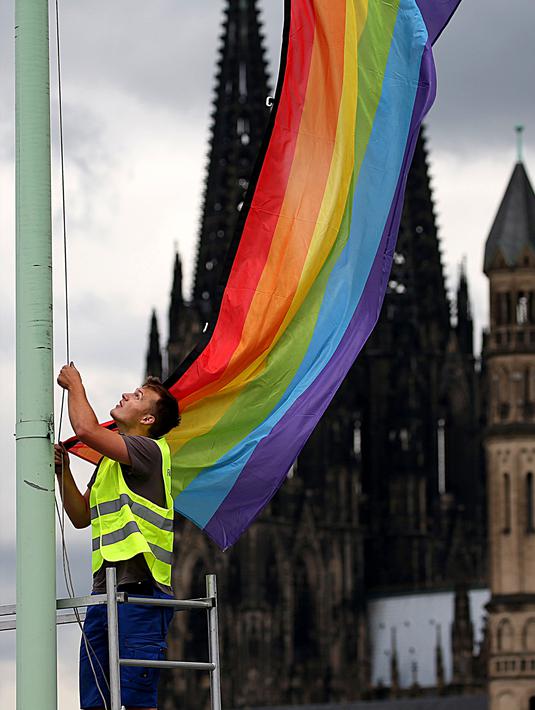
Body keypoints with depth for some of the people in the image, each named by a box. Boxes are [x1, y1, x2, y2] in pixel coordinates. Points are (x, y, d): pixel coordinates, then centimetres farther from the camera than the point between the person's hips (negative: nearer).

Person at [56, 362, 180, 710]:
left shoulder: (149, 450, -4)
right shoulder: (110, 461, 25)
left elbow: (86, 429, -16)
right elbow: (81, 517, 27)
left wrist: (75, 384, 2)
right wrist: (63, 472, 13)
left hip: (140, 592, -9)